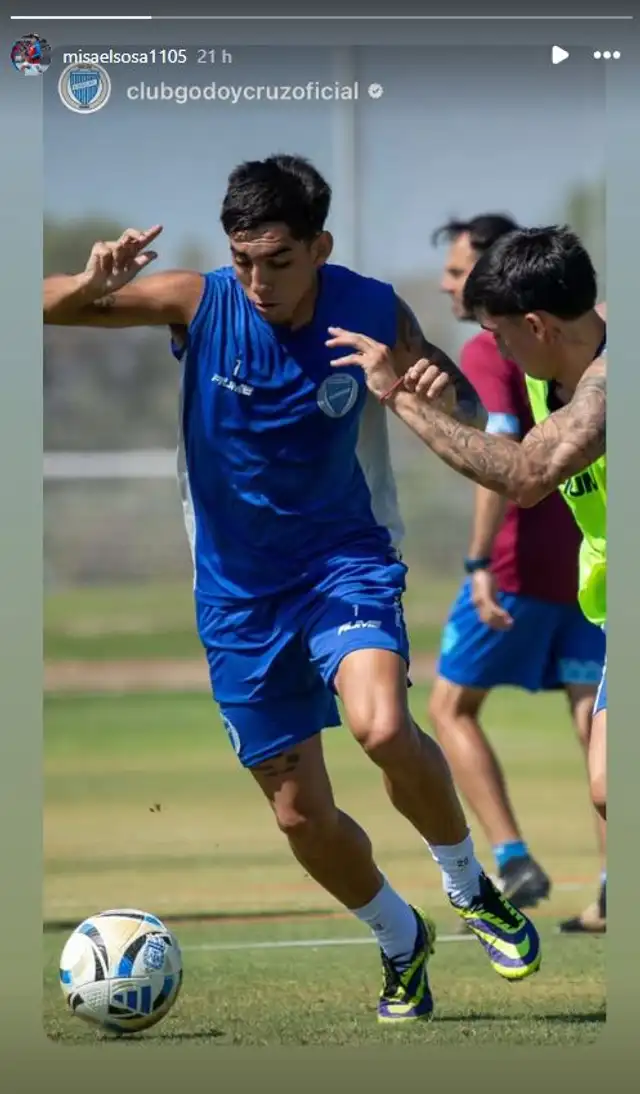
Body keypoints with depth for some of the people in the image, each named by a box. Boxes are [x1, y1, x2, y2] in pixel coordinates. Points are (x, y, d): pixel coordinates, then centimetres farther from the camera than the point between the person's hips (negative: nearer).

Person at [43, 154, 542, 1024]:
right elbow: (44, 307, -14)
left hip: (342, 558, -1)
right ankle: (401, 942, 33)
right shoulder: (198, 304, -15)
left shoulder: (372, 313, -12)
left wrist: (445, 396, -24)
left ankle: (469, 885, -2)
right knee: (301, 815, 4)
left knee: (383, 728, -30)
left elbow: (467, 417, 1)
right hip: (238, 592, 1)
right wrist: (93, 284, -37)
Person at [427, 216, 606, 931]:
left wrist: (480, 562, -26)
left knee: (452, 707, 6)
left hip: (520, 565, -7)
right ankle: (615, 892, 0)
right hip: (589, 561, 7)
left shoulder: (487, 353, -9)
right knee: (595, 720, 7)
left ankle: (514, 862, -5)